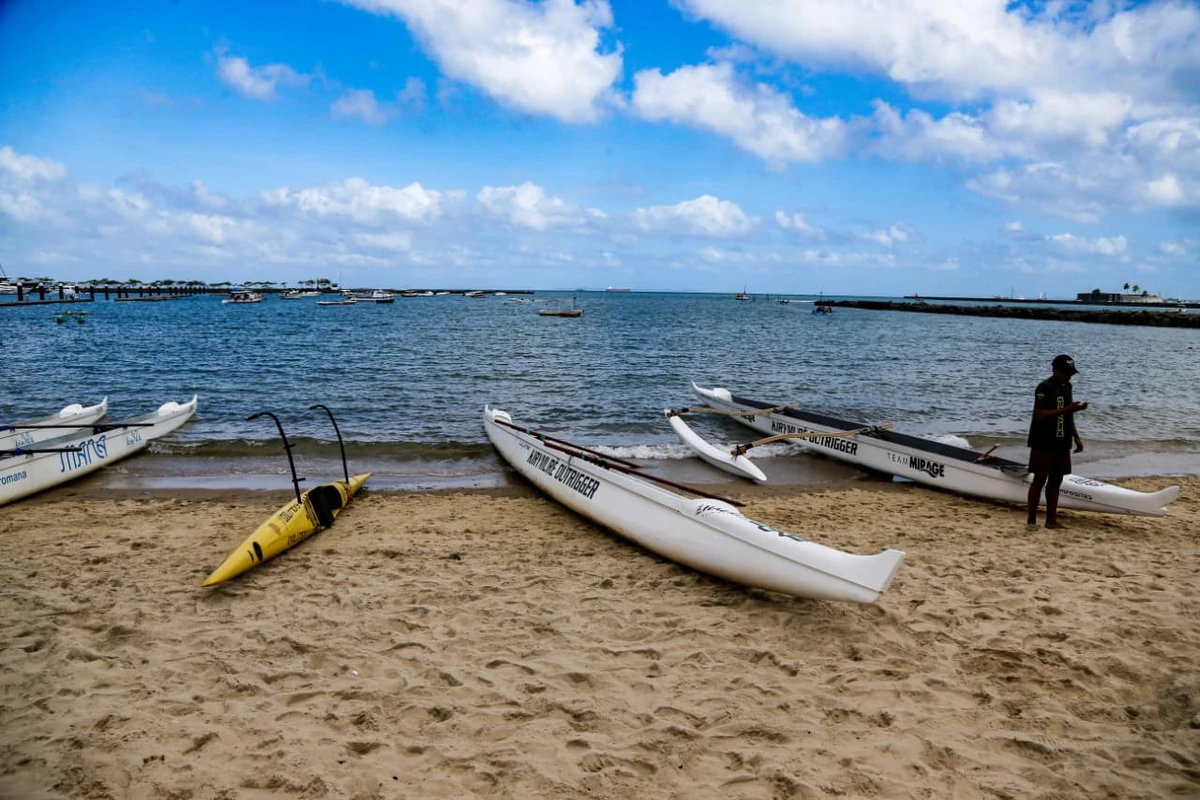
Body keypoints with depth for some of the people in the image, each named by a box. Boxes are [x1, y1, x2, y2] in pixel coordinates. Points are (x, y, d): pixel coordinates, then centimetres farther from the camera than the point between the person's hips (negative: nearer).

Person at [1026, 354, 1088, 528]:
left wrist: (1076, 437, 16)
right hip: (1043, 443, -8)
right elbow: (1040, 414, -22)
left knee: (1056, 480, 10)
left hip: (1061, 443, 8)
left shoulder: (1067, 387, 14)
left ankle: (1051, 519, 16)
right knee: (1039, 480, -4)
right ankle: (1031, 520, 2)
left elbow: (1067, 415, 20)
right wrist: (1066, 409, -27)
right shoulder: (1045, 387, -12)